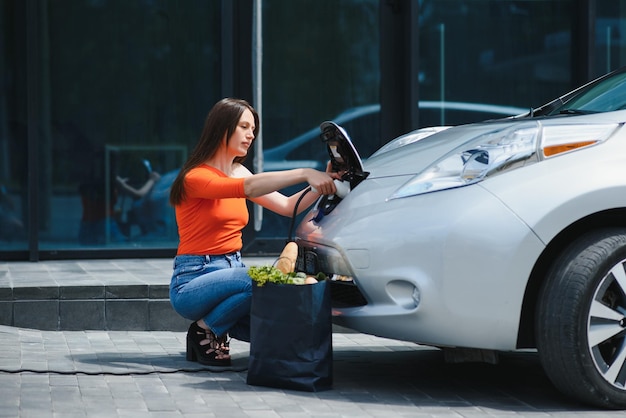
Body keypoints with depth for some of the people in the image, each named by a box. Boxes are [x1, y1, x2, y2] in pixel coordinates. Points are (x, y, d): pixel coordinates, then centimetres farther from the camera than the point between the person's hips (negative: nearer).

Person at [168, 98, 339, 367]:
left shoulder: (238, 172, 14)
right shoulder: (196, 177, -12)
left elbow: (288, 206, 5)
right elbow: (247, 187, -31)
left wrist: (322, 183, -12)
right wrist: (304, 174, -37)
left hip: (231, 271, 7)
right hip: (192, 281, -7)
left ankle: (217, 325, 7)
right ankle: (206, 330, -10)